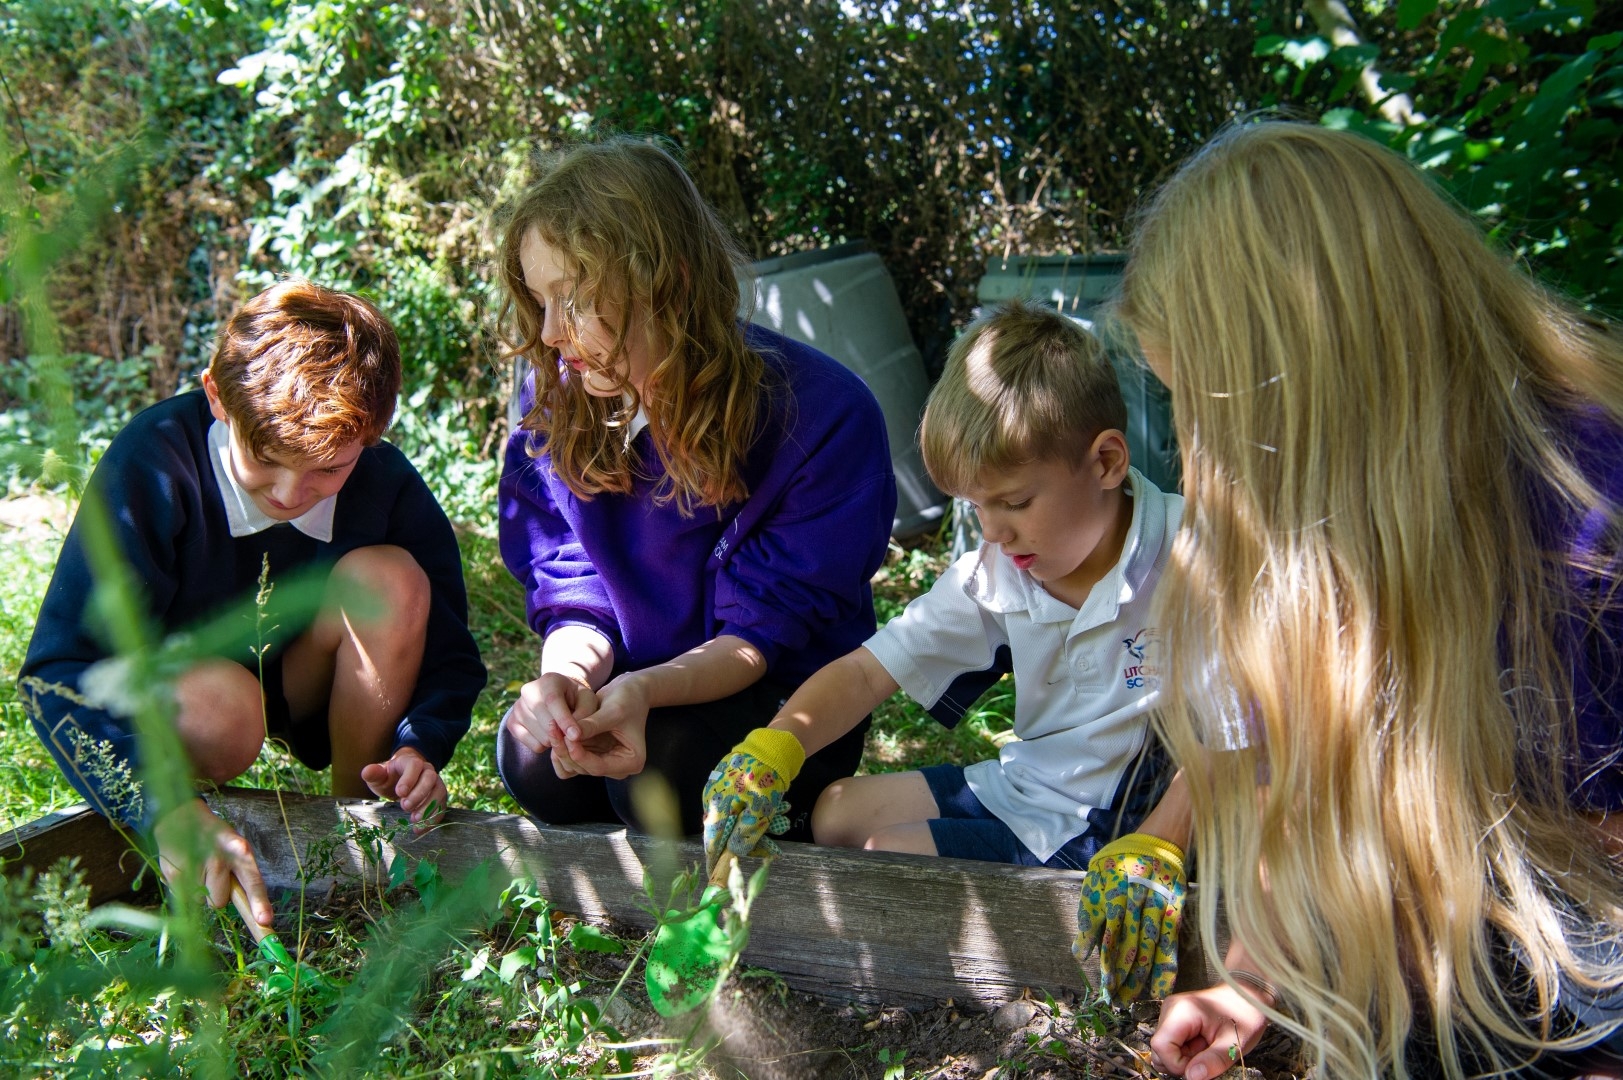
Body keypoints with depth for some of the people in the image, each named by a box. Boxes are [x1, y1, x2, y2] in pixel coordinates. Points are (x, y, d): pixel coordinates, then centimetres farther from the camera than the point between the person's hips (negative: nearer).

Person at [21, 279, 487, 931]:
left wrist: (420, 745, -32)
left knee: (391, 578, -27)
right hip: (169, 689, -3)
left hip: (302, 686, 3)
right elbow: (61, 664, -35)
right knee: (223, 706, -39)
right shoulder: (154, 462, -30)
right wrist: (166, 804, -50)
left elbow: (447, 647, -10)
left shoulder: (385, 485, -20)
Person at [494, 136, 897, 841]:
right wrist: (565, 677, -31)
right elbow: (570, 595, -6)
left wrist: (647, 688, -40)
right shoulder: (556, 401, -10)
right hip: (628, 693, 3)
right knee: (533, 758, -27)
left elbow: (765, 631, -19)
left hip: (782, 697, -3)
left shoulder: (824, 414, -24)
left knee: (664, 772, -32)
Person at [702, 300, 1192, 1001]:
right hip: (1018, 783, 8)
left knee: (884, 856, -16)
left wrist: (1155, 848, -42)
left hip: (1099, 828, -8)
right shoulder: (995, 574, -4)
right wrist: (771, 749, -20)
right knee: (833, 813, 11)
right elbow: (868, 672, -3)